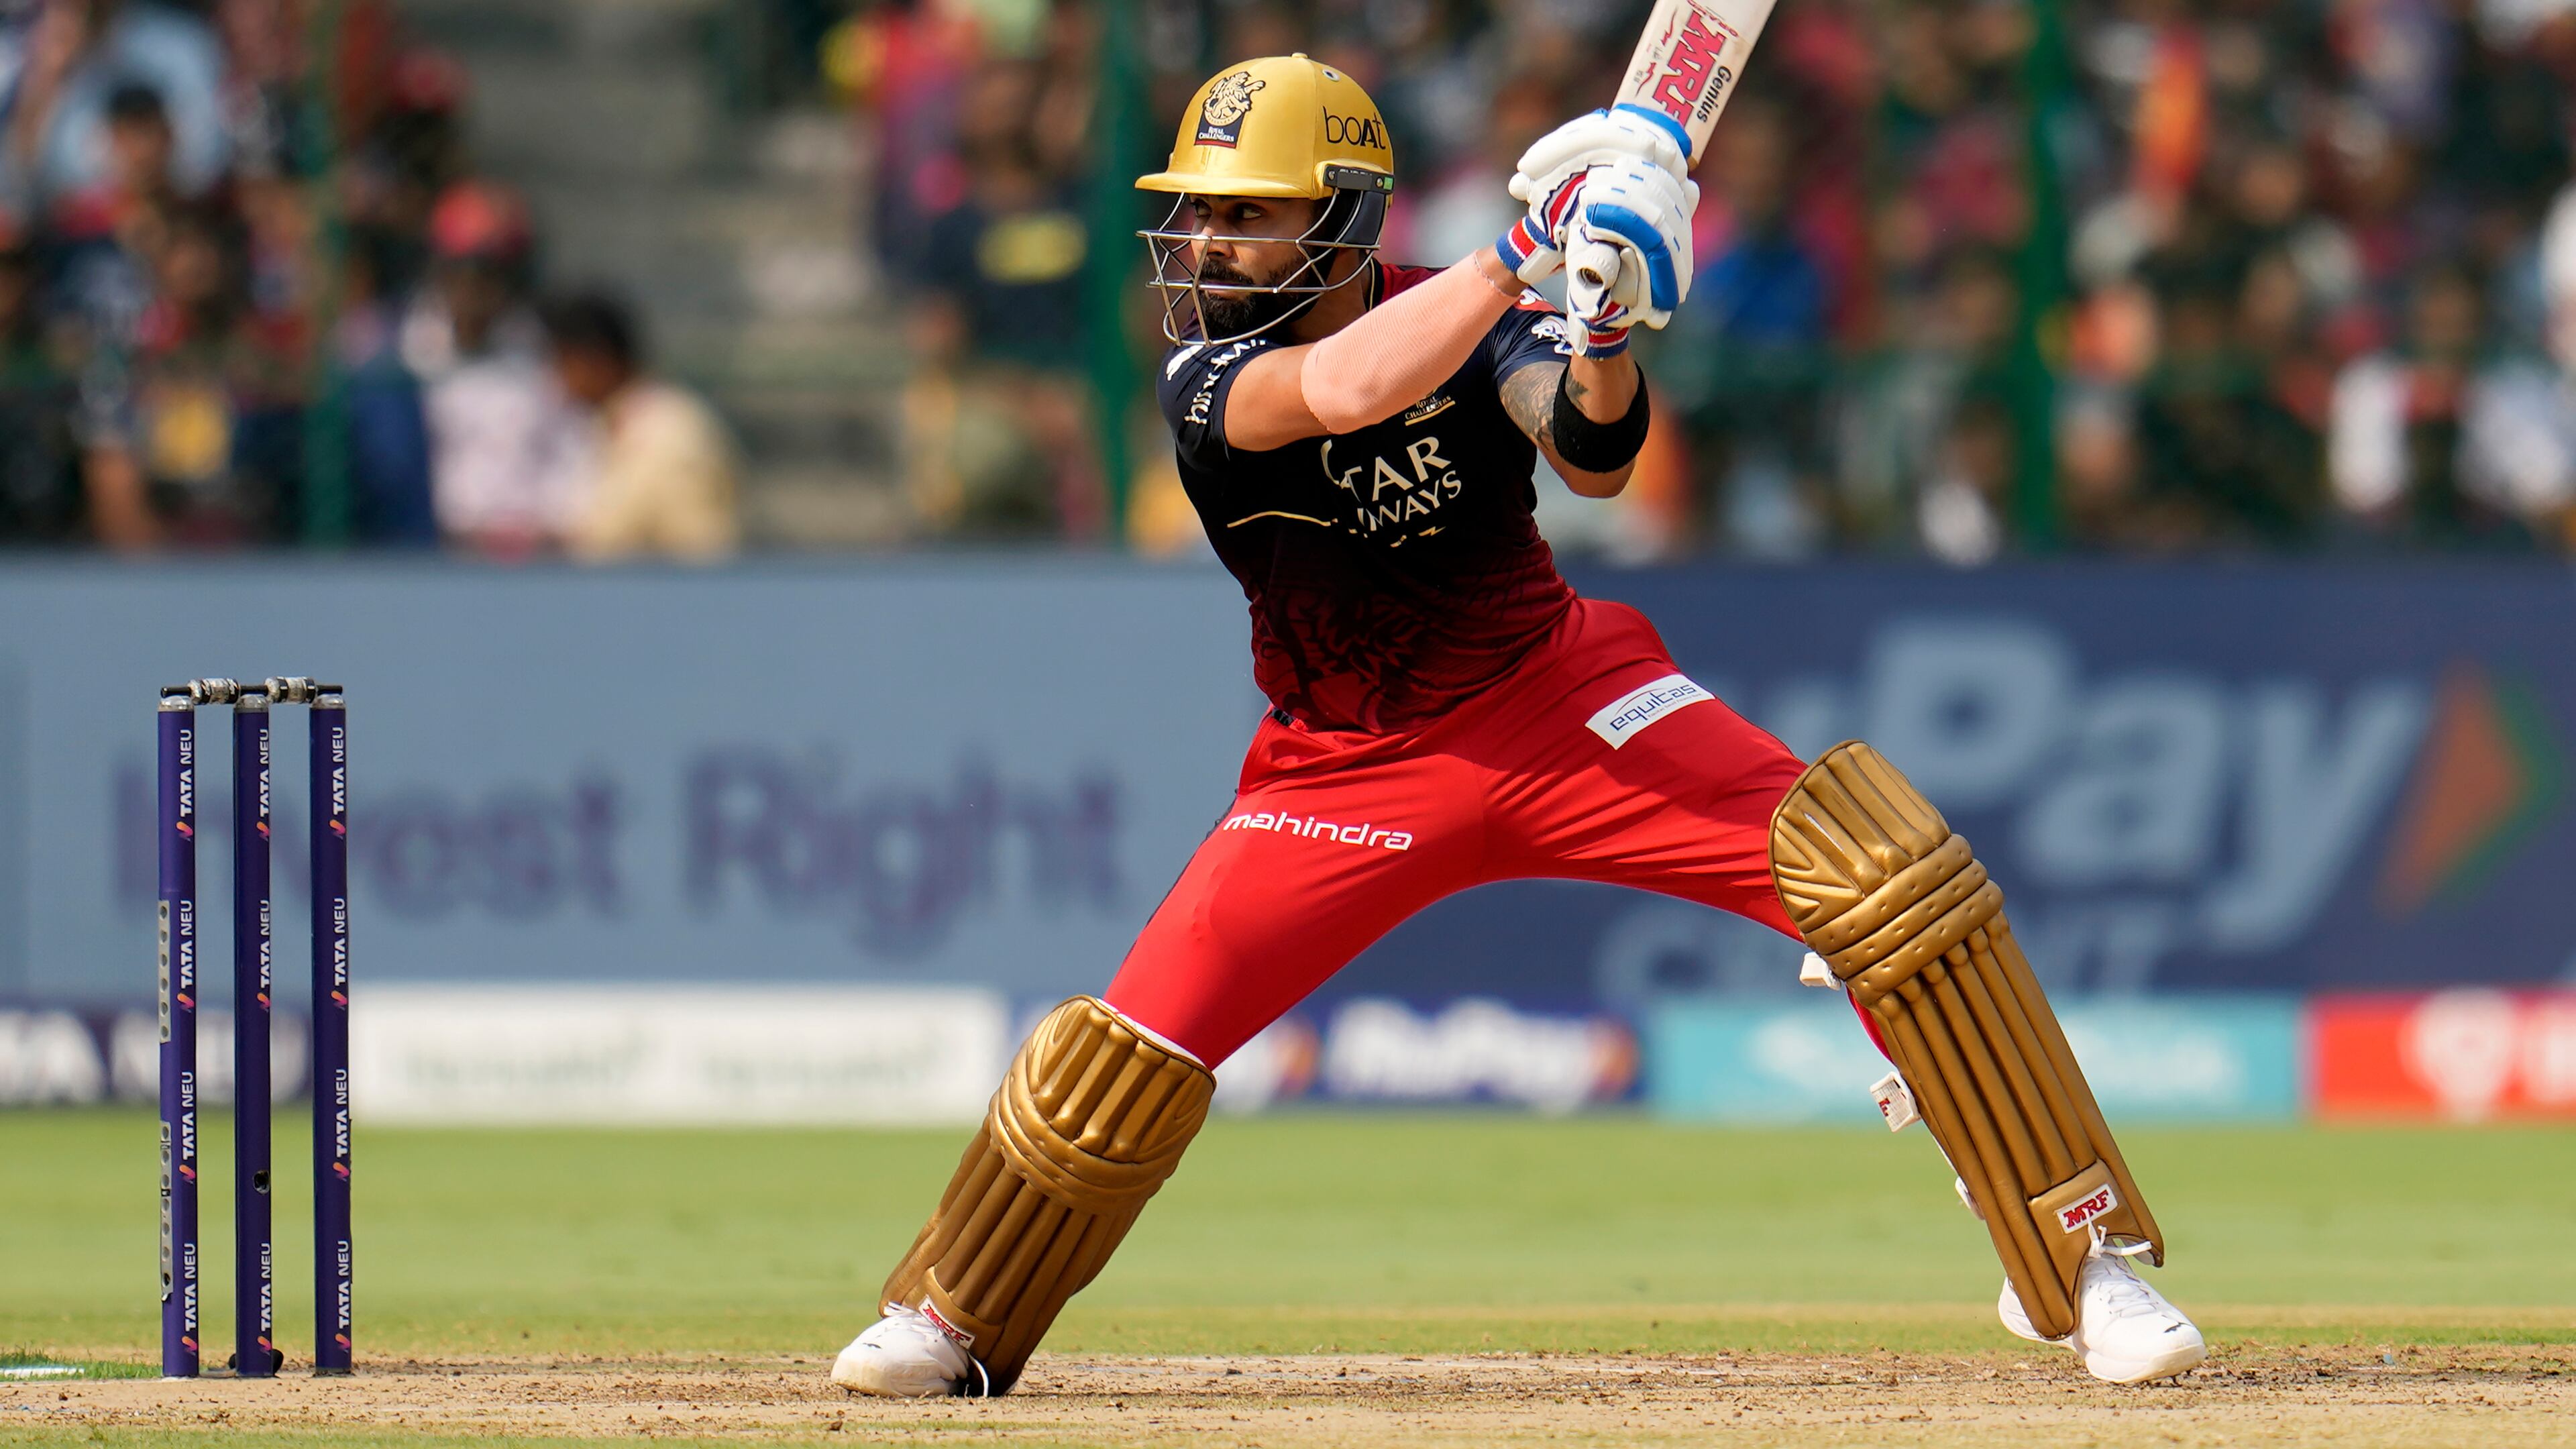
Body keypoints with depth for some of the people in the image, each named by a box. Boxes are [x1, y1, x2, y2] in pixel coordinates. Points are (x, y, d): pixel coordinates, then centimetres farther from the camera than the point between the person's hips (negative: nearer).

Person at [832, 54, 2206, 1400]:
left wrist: (1601, 334, -46)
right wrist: (1524, 258, -42)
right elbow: (1344, 390, -38)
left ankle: (2073, 1258, -11)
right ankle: (951, 1320, 19)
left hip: (1560, 701, 0)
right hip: (1348, 772, 0)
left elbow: (1592, 461, -26)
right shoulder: (1205, 378, -17)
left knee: (1881, 868, -19)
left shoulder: (1468, 319, -11)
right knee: (1133, 1052, -9)